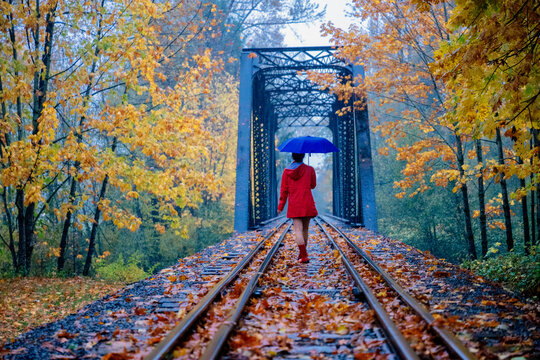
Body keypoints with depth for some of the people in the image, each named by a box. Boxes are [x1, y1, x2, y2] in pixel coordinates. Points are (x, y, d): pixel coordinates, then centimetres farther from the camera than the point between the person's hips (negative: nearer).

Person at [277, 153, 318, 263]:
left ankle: (304, 256, -17)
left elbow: (284, 191, 3)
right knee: (305, 229, 13)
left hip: (294, 205, 0)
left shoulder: (286, 171, 2)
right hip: (307, 204, 0)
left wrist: (280, 206, 9)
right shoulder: (310, 169, -1)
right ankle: (302, 254, 21)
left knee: (298, 229, -5)